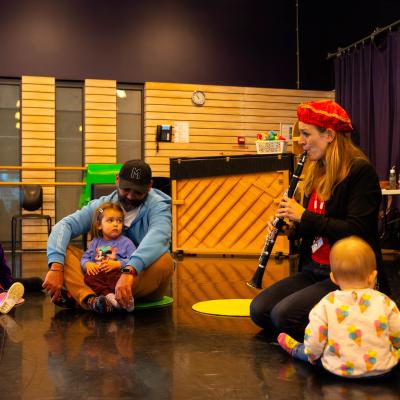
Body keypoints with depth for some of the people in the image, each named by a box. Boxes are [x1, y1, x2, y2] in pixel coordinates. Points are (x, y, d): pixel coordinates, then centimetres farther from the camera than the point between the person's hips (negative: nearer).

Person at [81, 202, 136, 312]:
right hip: (97, 273, 3)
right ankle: (108, 295, -45)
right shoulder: (95, 242, 23)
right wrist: (88, 264, -6)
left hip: (116, 272, -3)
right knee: (89, 278, -31)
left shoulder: (126, 242, 9)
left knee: (116, 277, -38)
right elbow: (85, 258, 18)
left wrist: (118, 264, -18)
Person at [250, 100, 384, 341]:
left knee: (284, 315, -22)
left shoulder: (360, 171, -13)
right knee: (259, 309, -8)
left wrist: (304, 216, -18)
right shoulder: (317, 171, 11)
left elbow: (355, 231, -22)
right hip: (313, 269, 8)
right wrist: (292, 229, 0)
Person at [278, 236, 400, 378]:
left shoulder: (326, 304, -15)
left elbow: (313, 341, -10)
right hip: (382, 369, 0)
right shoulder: (385, 302, -12)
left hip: (338, 368, 0)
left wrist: (312, 355, 12)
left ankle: (295, 349, 50)